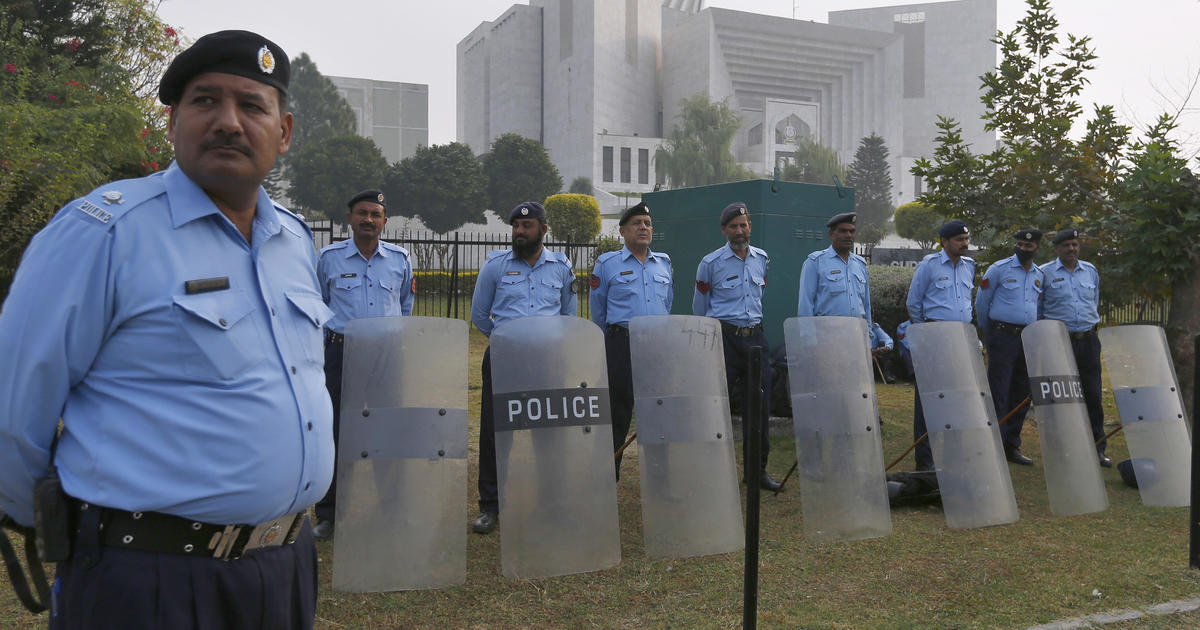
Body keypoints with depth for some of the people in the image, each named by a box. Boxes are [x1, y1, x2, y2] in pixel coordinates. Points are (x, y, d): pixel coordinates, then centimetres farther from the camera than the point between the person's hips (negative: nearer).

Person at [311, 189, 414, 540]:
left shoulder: (400, 259, 7)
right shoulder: (330, 258, 4)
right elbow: (319, 305, 18)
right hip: (341, 353, -1)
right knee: (334, 431, 0)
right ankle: (327, 514, 9)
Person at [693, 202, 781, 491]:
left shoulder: (762, 259, 10)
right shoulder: (711, 263, -3)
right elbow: (700, 305, 7)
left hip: (754, 336, 4)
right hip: (723, 337, -4)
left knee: (760, 404, 5)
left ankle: (757, 469, 16)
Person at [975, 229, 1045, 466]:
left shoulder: (1040, 276, 13)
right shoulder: (999, 269, -3)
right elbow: (981, 302, 3)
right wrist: (988, 331, 9)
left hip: (1028, 339, 6)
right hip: (1002, 337, -5)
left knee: (1021, 395, 8)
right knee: (999, 395, -7)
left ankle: (1012, 446, 18)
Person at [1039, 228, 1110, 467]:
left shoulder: (1091, 271, 12)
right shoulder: (1045, 273, -1)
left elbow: (1094, 304, 23)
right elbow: (1036, 310, 4)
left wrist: (1091, 325, 17)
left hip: (1088, 340, 4)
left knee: (1093, 394, 3)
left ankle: (1098, 448, 10)